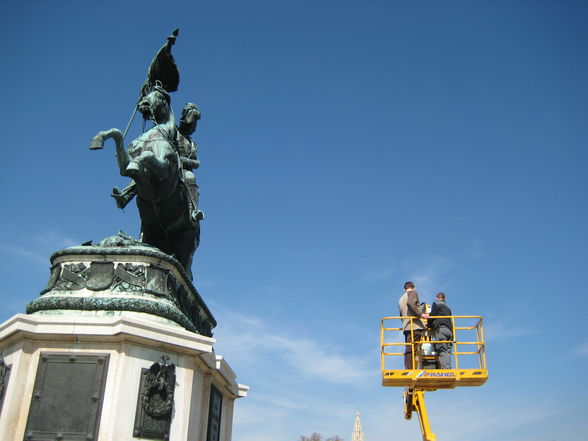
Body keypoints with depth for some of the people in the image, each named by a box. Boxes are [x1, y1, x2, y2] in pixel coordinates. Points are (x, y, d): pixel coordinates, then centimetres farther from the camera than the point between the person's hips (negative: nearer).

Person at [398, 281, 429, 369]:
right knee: (412, 349, -15)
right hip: (415, 325, -7)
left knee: (408, 350, 4)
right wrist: (421, 314, -19)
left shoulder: (401, 299, 28)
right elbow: (411, 303, -16)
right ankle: (411, 371, -23)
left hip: (406, 327, 7)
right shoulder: (413, 292, 6)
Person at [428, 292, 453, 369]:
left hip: (441, 328, -7)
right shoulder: (447, 307, 30)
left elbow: (432, 315, 2)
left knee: (442, 350, -16)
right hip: (449, 330, 7)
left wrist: (428, 325, 19)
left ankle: (445, 369, -29)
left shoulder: (436, 304, 9)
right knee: (448, 350, 3)